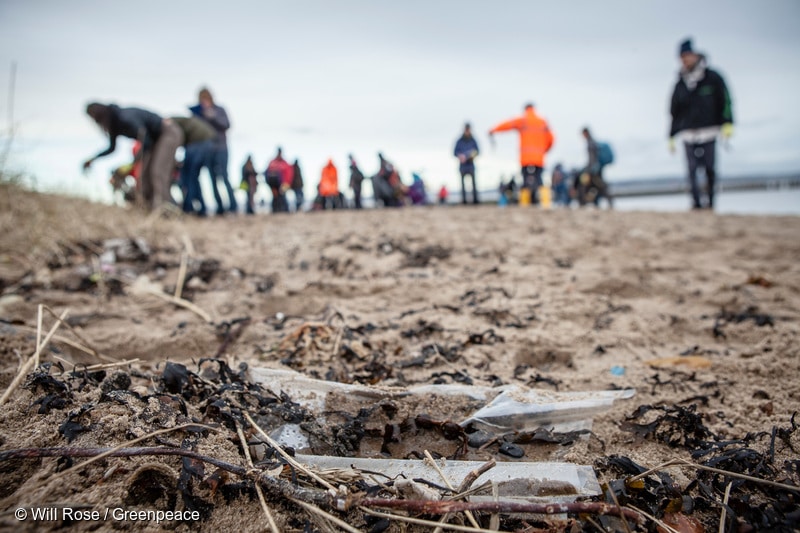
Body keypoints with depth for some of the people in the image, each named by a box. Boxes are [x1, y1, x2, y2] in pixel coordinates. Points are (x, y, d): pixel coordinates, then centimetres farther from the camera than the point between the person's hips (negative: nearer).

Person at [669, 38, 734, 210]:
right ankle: (696, 202, -9)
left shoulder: (713, 78, 4)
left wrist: (728, 124, -10)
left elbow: (725, 101, 2)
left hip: (709, 132, -2)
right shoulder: (680, 84, 11)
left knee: (709, 168, -2)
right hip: (688, 134, 2)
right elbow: (674, 112, 15)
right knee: (692, 169, -8)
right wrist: (671, 136, 13)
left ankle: (710, 200, 10)